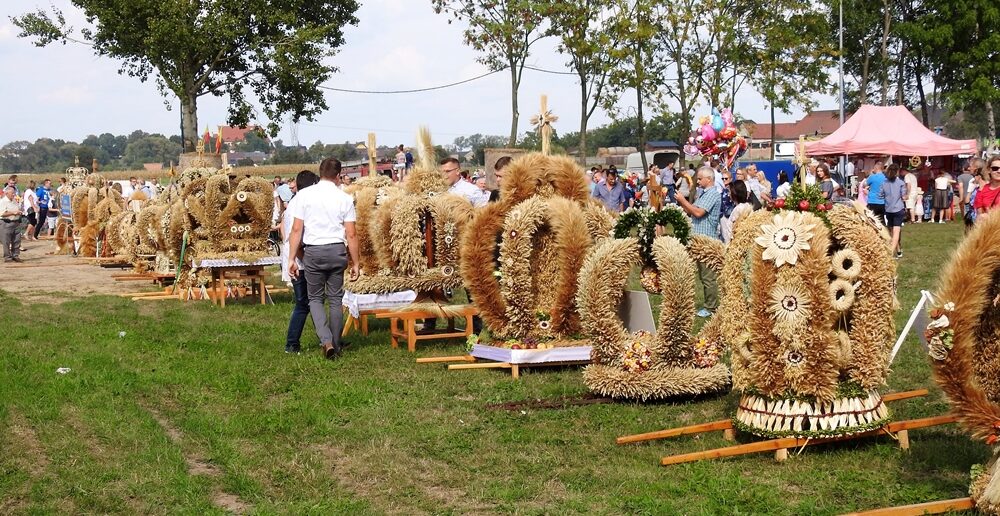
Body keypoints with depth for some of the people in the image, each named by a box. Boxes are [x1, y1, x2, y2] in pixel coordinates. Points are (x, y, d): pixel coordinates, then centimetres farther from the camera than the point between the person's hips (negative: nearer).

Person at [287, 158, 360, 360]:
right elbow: (351, 235, -1)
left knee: (315, 298, 11)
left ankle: (326, 340, -9)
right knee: (335, 299, 12)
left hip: (313, 252, -1)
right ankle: (335, 346, 17)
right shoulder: (344, 198, -1)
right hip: (337, 251, 1)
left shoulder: (305, 195, -2)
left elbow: (297, 229, -4)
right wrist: (355, 263, 7)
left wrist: (292, 258, 0)